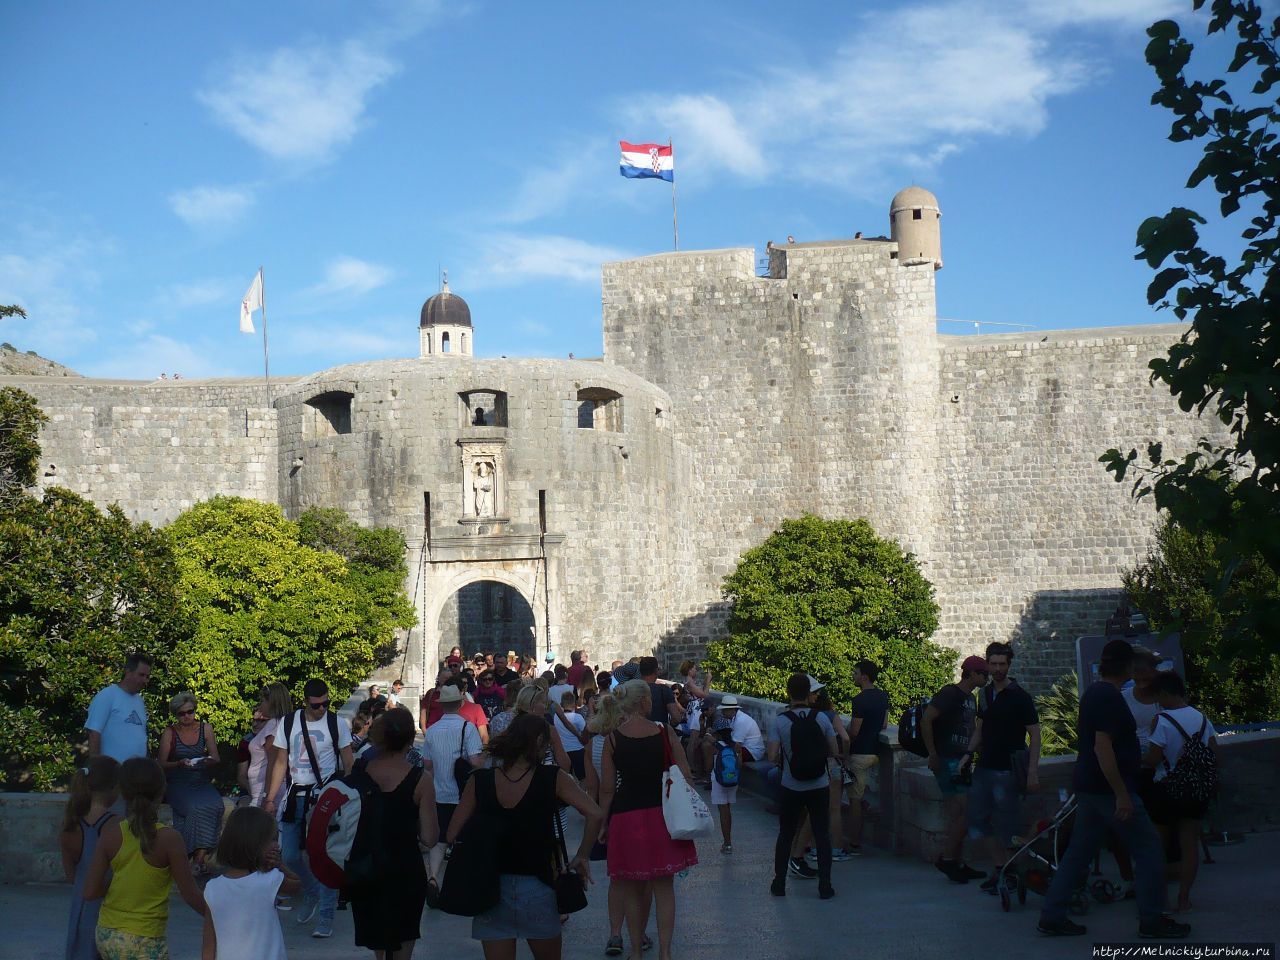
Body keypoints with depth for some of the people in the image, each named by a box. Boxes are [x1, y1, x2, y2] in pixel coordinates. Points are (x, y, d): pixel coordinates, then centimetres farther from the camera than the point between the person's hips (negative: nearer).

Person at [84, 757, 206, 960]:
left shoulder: (111, 833, -6)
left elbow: (90, 892, -6)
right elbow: (191, 895, -11)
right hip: (146, 941, -5)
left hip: (106, 934, 5)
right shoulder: (169, 839, -16)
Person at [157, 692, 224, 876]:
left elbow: (216, 759, 7)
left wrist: (209, 761, -17)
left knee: (214, 804, -31)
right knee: (196, 807, -34)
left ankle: (199, 857, -26)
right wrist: (179, 764, -18)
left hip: (202, 783, 2)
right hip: (178, 783, -2)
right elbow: (161, 764, 1)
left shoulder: (206, 729, 10)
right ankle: (201, 859, -23)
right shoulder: (170, 733, 4)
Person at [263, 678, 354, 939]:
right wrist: (270, 798, 5)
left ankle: (325, 917, 4)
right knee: (290, 855, 6)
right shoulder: (288, 722, 5)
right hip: (295, 795, 3)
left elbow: (349, 764, 1)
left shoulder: (337, 724, -2)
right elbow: (281, 763, 10)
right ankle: (311, 894, 34)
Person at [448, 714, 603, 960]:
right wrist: (582, 856, -3)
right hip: (536, 888, -1)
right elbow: (594, 814, -16)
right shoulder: (551, 778, -8)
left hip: (490, 888, 1)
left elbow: (452, 835, -3)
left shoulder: (479, 781, -4)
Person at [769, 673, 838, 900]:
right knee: (822, 835, 9)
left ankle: (779, 884, 19)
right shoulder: (821, 718, -7)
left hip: (791, 789, 0)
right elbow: (834, 751, -1)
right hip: (819, 787, 0)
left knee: (785, 835, 13)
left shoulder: (780, 721, -11)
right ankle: (825, 886, 10)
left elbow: (772, 757, -13)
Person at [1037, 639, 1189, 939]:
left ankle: (1052, 917, 11)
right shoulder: (1110, 698, -18)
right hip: (1110, 788, -10)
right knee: (1148, 852, 2)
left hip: (1087, 787, 10)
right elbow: (1102, 747, -25)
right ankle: (1151, 921, 8)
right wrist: (1122, 795, -24)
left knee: (1078, 853, 11)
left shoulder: (1092, 692, 12)